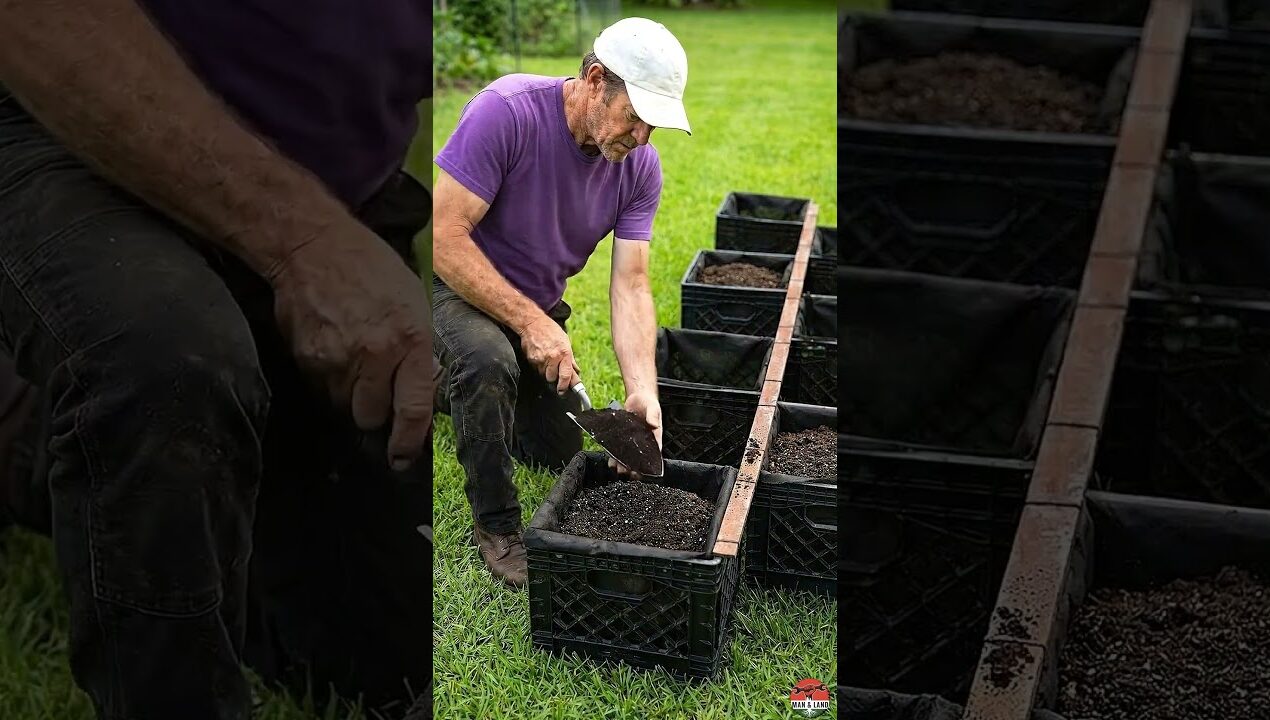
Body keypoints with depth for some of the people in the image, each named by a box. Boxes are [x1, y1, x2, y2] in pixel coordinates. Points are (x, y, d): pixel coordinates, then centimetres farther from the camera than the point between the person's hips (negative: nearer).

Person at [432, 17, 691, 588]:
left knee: (559, 453, 15)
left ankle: (455, 389, 41)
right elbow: (445, 235, -30)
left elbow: (630, 285, -16)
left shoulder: (641, 166, -15)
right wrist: (529, 323, -33)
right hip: (458, 285, -6)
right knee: (490, 363, -39)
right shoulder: (506, 112, -31)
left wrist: (643, 391, -29)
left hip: (538, 304, 6)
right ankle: (495, 525, -16)